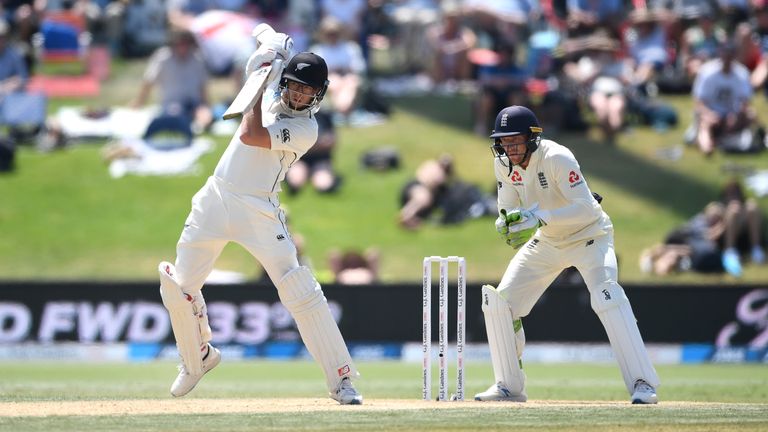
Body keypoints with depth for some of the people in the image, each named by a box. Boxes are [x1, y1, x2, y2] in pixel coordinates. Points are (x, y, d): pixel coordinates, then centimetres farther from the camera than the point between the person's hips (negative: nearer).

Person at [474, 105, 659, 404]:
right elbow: (509, 209, -1)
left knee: (607, 298, -29)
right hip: (545, 243, 7)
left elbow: (588, 208, -35)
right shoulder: (503, 163, -9)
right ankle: (509, 386, 13)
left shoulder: (557, 158, -29)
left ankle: (643, 385, -29)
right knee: (498, 302, -1)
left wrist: (540, 218, -45)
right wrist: (506, 223, -26)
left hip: (588, 236, -7)